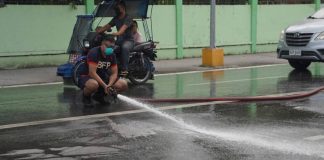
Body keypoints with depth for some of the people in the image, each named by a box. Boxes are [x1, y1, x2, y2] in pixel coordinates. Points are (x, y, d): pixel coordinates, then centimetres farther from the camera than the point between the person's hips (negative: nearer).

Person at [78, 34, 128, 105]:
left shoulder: (112, 55, -1)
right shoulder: (94, 52, -21)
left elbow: (114, 73, -2)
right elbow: (92, 73, -28)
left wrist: (109, 85, -22)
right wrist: (105, 86, -32)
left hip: (102, 78, 7)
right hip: (87, 77, -6)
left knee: (123, 84, -11)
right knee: (93, 84, -43)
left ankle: (100, 95, 8)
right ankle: (86, 96, -6)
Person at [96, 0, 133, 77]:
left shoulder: (128, 18, -8)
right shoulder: (116, 18, 17)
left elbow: (124, 27, -26)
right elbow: (107, 26, 10)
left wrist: (118, 33, -47)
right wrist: (99, 30, -11)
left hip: (128, 40, -8)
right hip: (119, 40, 8)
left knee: (125, 47, -40)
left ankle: (124, 69, -39)